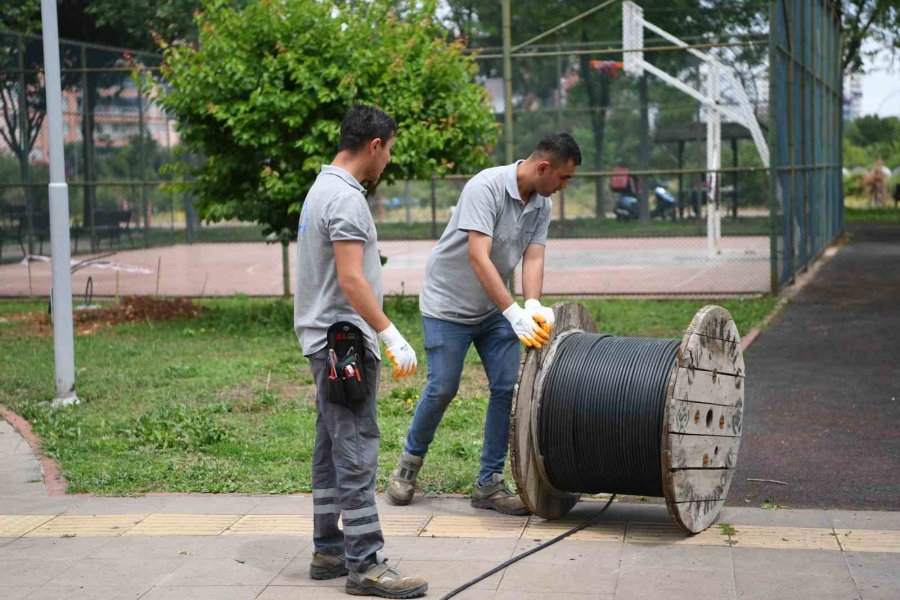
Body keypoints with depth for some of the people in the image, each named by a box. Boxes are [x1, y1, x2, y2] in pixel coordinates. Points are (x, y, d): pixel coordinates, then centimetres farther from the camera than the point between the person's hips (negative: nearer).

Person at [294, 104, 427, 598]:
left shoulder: (322, 189, 16)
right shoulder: (346, 199, -17)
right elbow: (351, 281, -24)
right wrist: (393, 337, -23)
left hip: (328, 341, 11)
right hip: (344, 341, -11)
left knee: (332, 451, 15)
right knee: (356, 454, -9)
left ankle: (329, 551, 22)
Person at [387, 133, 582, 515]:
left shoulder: (542, 205, -1)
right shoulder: (486, 188, -26)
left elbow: (533, 259, -9)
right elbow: (478, 258, -33)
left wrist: (534, 306, -29)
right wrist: (515, 314, -39)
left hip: (494, 307, 7)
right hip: (449, 302, -7)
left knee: (508, 388, -2)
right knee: (442, 388, -5)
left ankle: (489, 484, 6)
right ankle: (410, 462, 21)